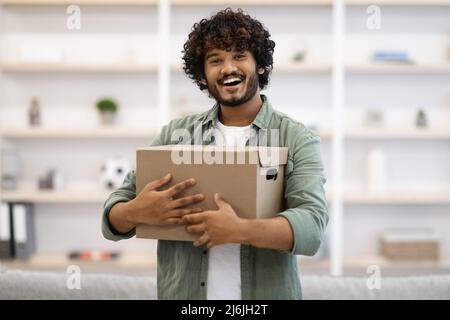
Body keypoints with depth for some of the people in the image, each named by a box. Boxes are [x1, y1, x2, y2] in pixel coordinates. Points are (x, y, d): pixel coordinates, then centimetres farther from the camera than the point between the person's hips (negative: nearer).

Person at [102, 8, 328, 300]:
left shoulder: (298, 140, -6)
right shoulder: (174, 134, 1)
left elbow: (312, 226, -18)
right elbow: (113, 218, 2)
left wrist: (239, 229, -33)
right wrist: (137, 212, -20)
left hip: (266, 294, -2)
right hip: (181, 293, 2)